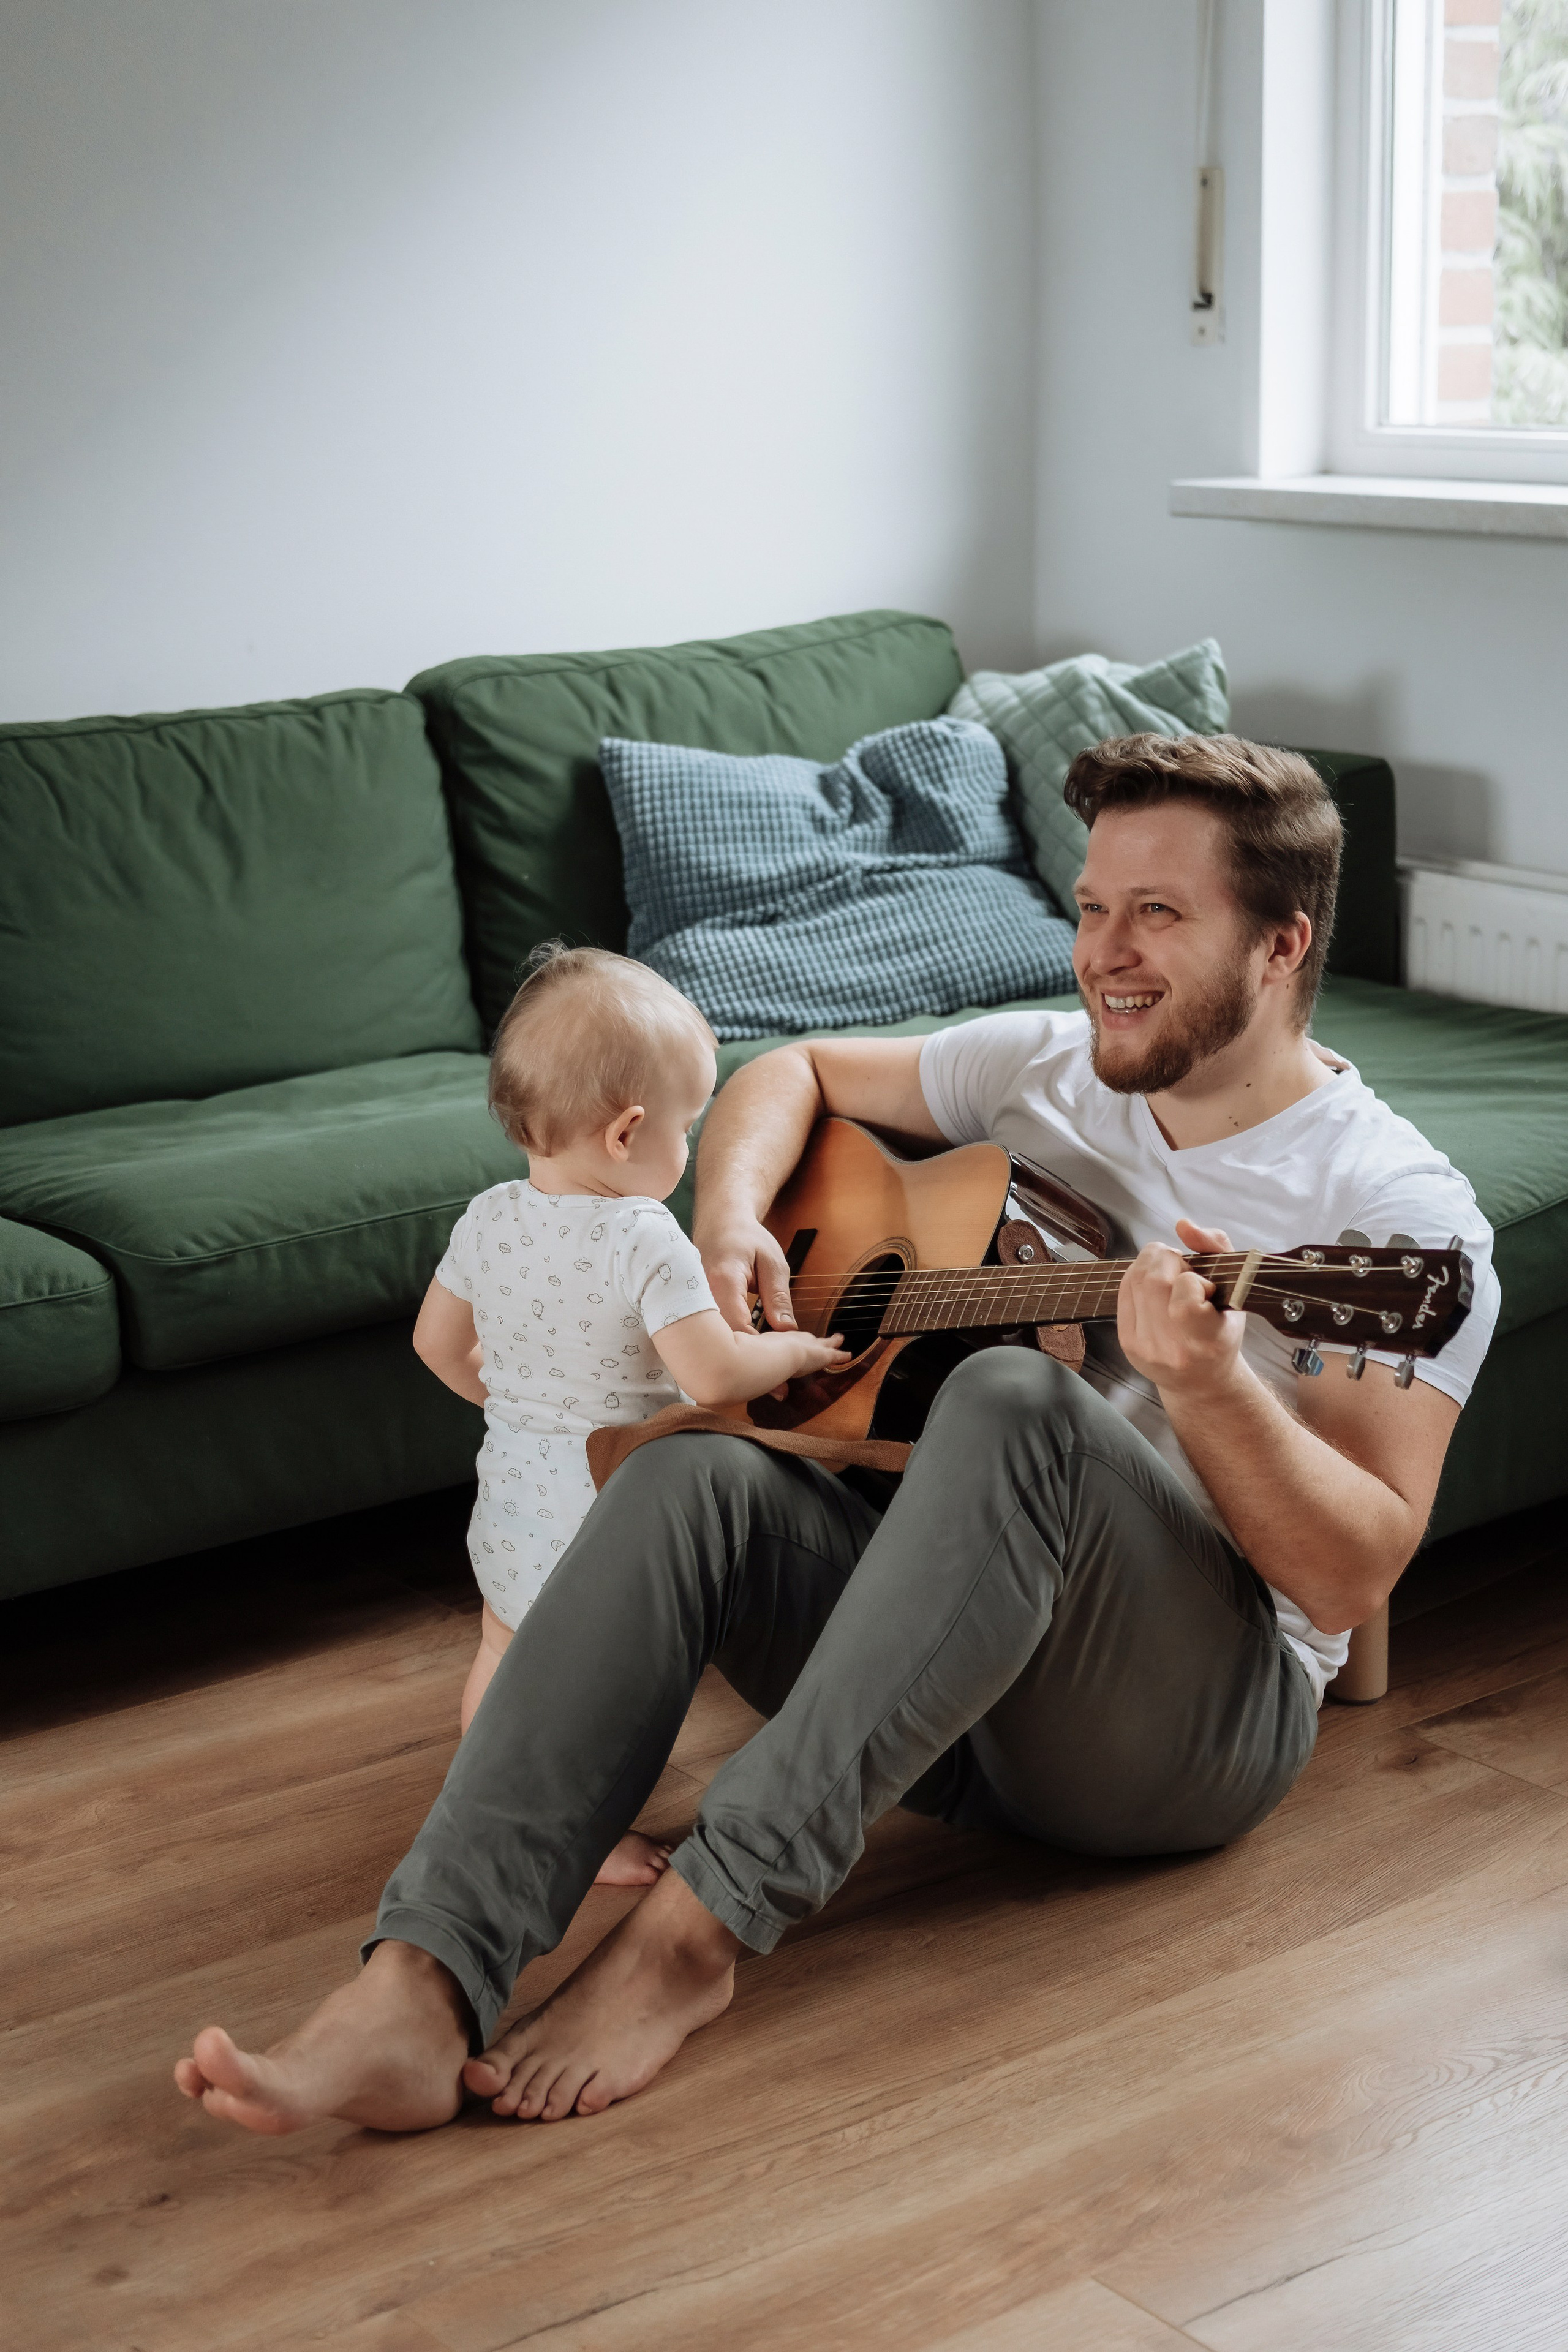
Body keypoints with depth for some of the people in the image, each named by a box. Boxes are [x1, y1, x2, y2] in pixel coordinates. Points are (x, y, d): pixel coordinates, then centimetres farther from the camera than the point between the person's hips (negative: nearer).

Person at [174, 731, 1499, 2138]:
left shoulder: (1397, 1211, -6)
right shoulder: (1044, 1068, 12)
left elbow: (1354, 1575, -15)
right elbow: (801, 1072, 25)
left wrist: (1208, 1386, -33)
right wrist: (733, 1218, 4)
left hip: (1199, 1711, -5)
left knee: (1013, 1402, -35)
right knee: (690, 1482, -24)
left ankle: (698, 1928, -36)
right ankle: (423, 1990, -37)